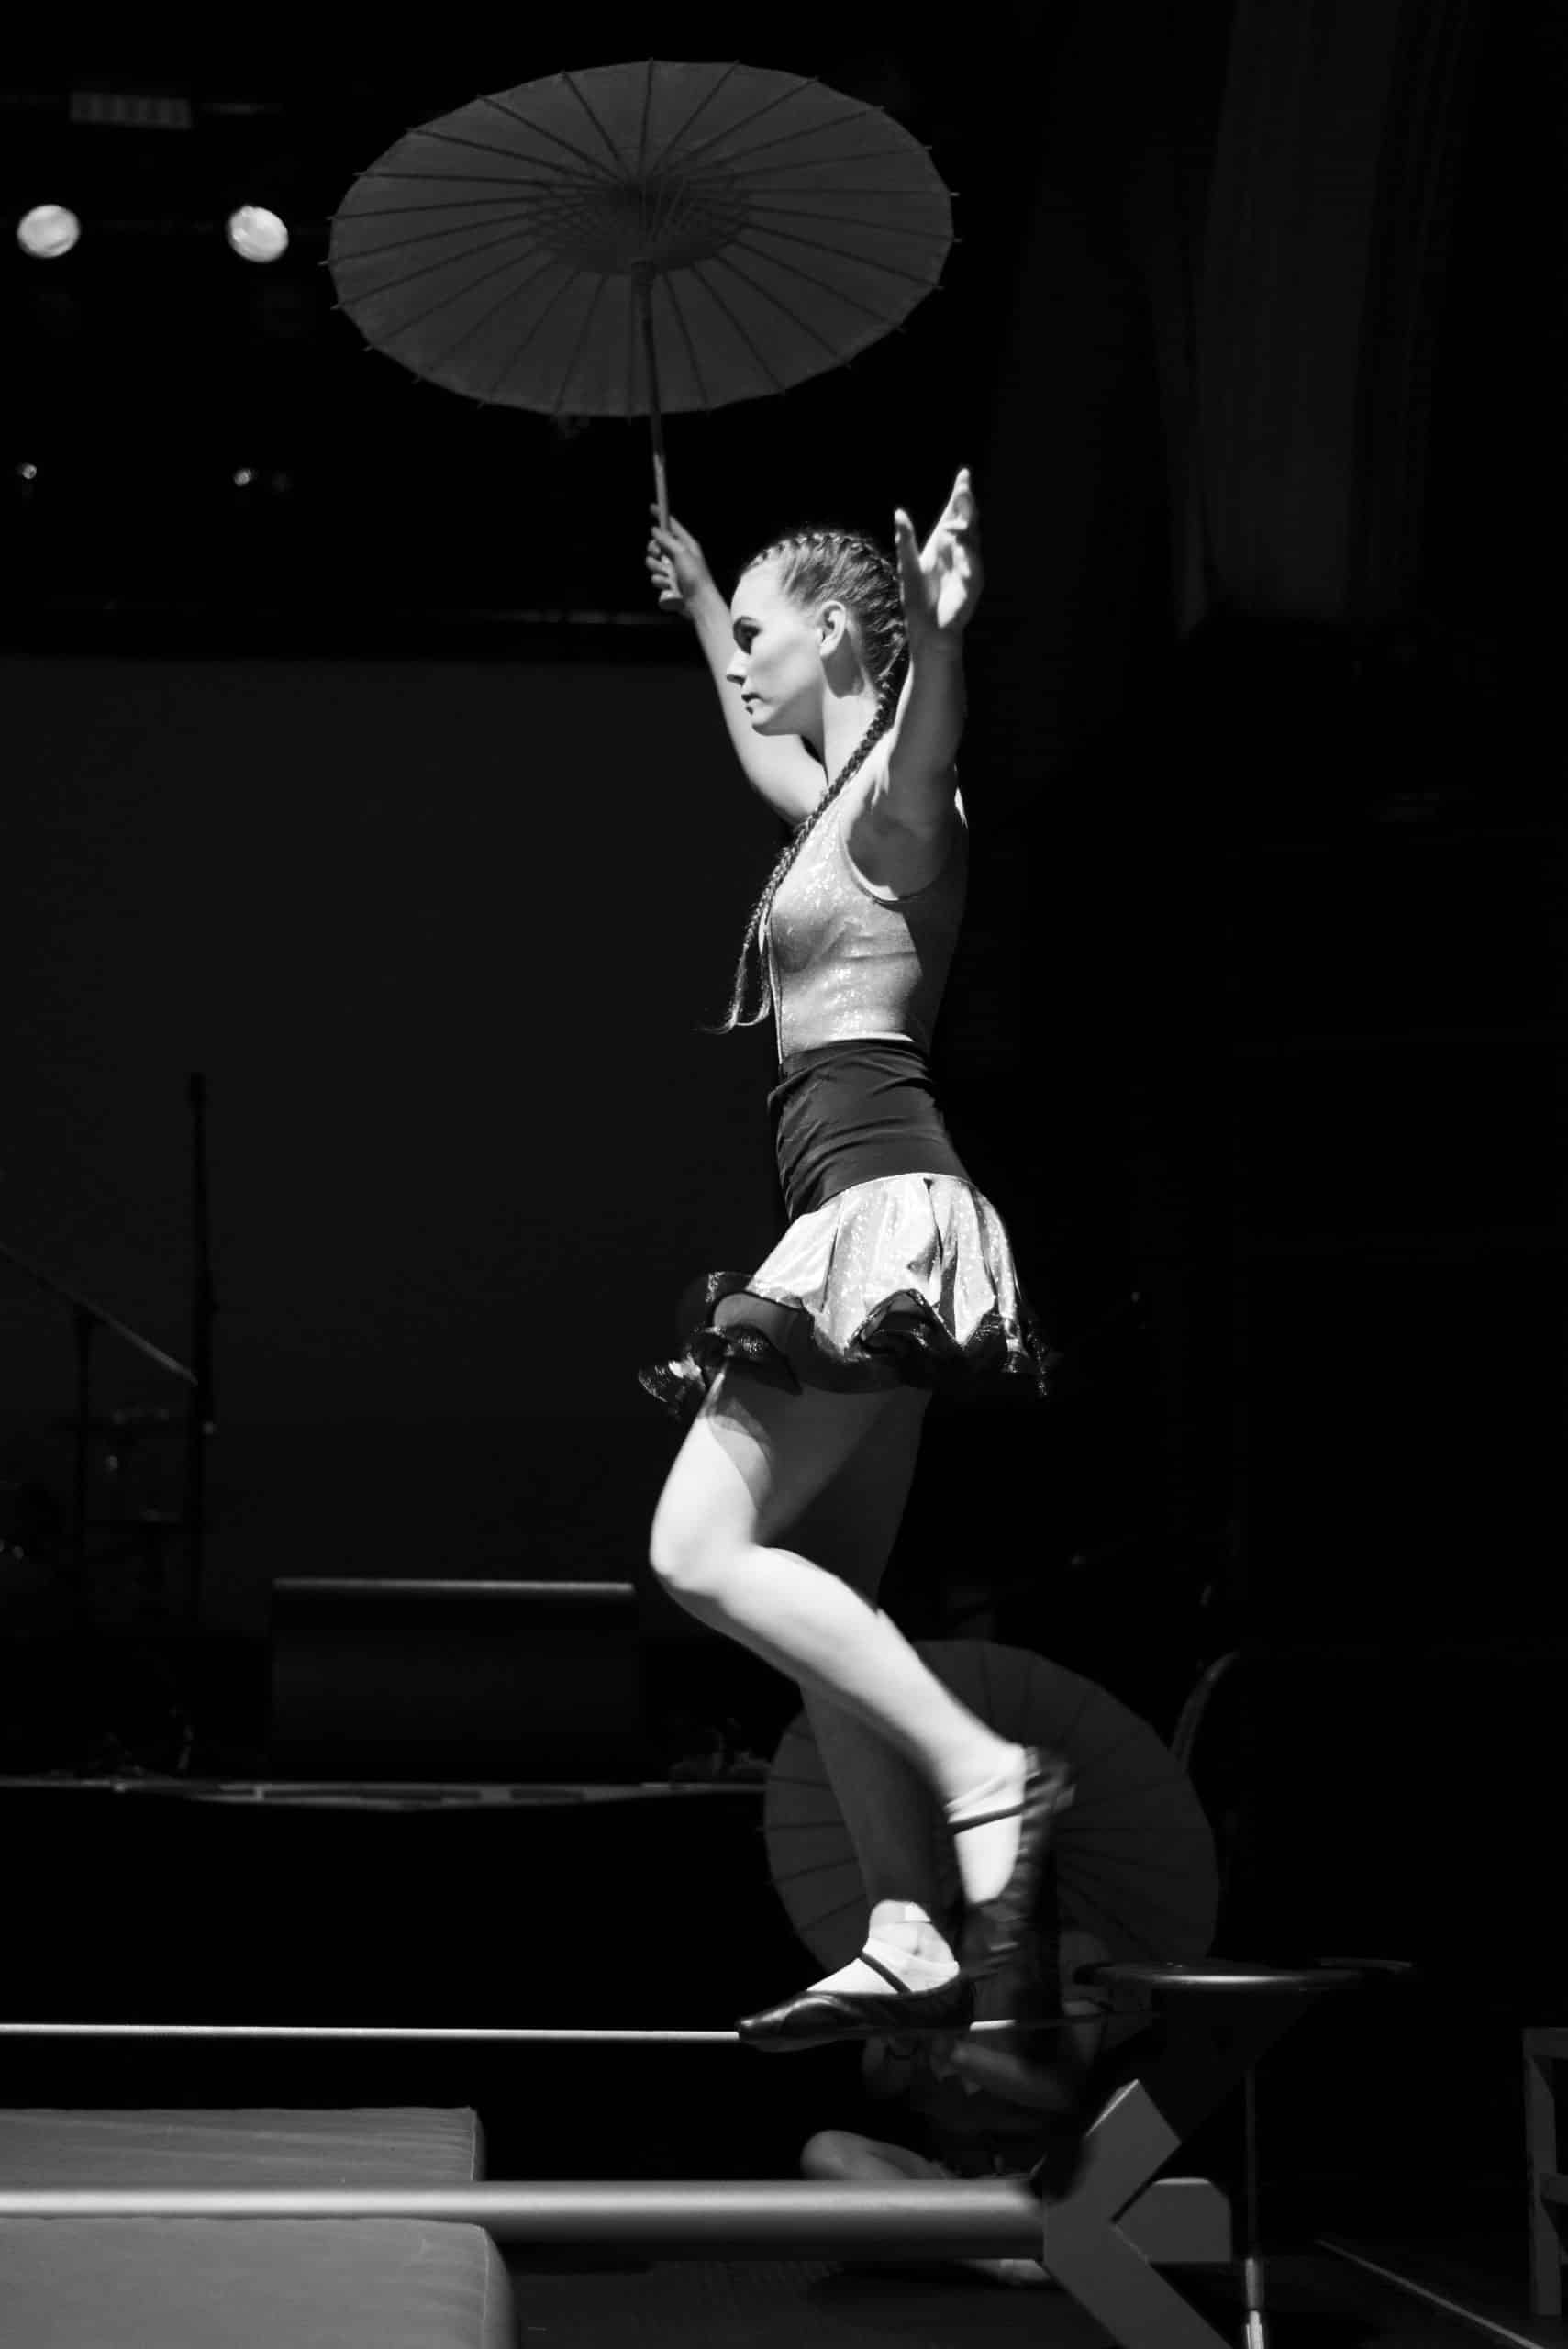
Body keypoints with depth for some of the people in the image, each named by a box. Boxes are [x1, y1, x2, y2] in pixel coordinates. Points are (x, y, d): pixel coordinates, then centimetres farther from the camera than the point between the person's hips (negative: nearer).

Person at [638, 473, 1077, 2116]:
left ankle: (986, 1771, -19)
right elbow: (752, 732, 45)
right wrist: (692, 596, 56)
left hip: (881, 1203, -10)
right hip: (863, 1219, 10)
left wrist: (939, 635, -50)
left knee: (701, 1549, -17)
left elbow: (928, 732, -30)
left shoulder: (897, 791, -5)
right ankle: (911, 1939, 3)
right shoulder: (829, 800, 22)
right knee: (816, 1599, 5)